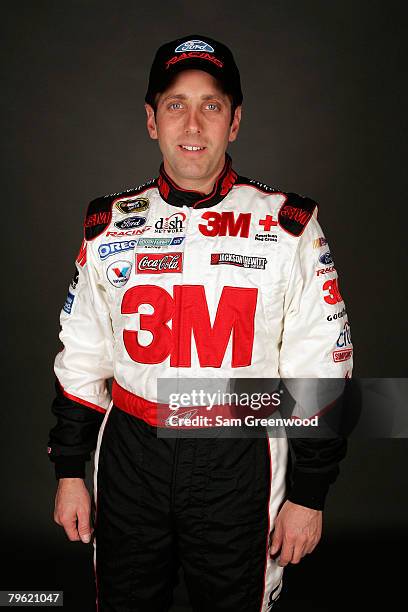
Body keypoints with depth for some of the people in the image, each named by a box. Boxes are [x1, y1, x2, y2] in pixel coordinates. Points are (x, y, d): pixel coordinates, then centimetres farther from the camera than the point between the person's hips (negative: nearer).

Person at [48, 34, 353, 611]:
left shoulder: (289, 228, -6)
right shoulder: (110, 225, 2)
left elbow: (320, 370, -4)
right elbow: (82, 357, 7)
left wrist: (308, 495, -4)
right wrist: (69, 473, 8)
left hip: (240, 467, -2)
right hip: (129, 458, 3)